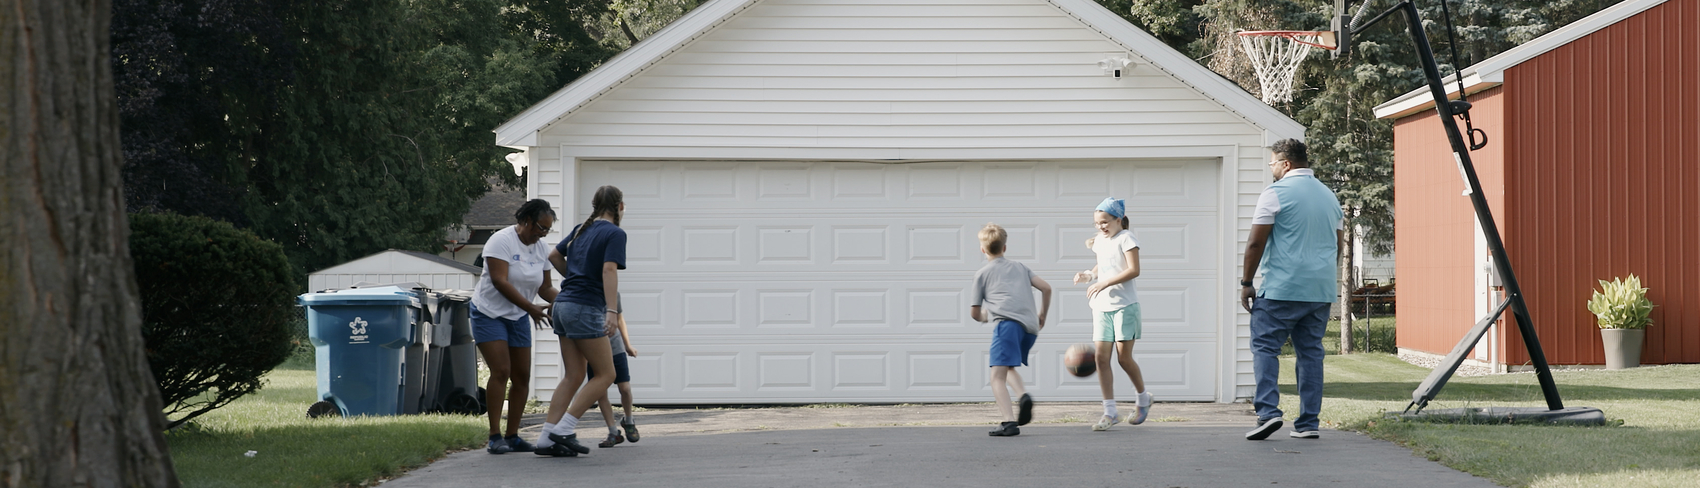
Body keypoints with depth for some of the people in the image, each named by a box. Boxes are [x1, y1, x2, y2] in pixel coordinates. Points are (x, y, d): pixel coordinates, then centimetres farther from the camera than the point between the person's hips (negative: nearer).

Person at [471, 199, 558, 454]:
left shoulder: (541, 248, 4)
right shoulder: (502, 240, -16)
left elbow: (545, 287, 9)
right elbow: (499, 281, -24)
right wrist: (531, 307, -25)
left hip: (518, 318, 7)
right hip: (490, 313, -7)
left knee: (522, 376, 1)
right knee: (501, 372, -16)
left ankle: (512, 436, 9)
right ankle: (495, 436, -14)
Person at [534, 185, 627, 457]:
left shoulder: (582, 230, 15)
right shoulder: (615, 234, -7)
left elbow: (554, 255, 26)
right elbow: (609, 270, -21)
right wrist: (612, 310, -29)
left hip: (564, 303, 8)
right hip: (586, 309, -8)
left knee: (574, 376, 10)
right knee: (605, 374, -2)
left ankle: (546, 439, 4)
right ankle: (563, 429, -9)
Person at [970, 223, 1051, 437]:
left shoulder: (982, 274, 18)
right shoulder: (1019, 267, 29)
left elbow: (975, 313, 20)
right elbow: (1046, 288, 18)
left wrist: (985, 317, 42)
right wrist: (1042, 315, 31)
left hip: (1008, 322, -5)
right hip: (1030, 326, 6)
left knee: (997, 376, -10)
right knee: (1008, 367, 25)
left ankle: (1010, 422, -27)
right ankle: (1023, 395, -3)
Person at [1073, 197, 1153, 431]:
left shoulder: (1126, 238, -7)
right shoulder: (1100, 241, 15)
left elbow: (1134, 270, -17)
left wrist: (1104, 283, -22)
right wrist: (1089, 275, 6)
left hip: (1124, 306, -6)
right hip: (1102, 306, 7)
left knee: (1123, 357, -5)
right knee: (1101, 357, -4)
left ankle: (1143, 398, 20)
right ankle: (1109, 411, -1)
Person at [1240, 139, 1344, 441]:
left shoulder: (1276, 193, -6)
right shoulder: (1329, 196, 16)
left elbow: (1256, 242, -8)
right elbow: (1338, 245, 22)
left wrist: (1246, 283, -1)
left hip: (1281, 289, -6)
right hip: (1321, 291, 6)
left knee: (1265, 347, -2)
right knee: (1311, 352, 8)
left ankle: (1268, 411, -17)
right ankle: (1308, 422, 6)